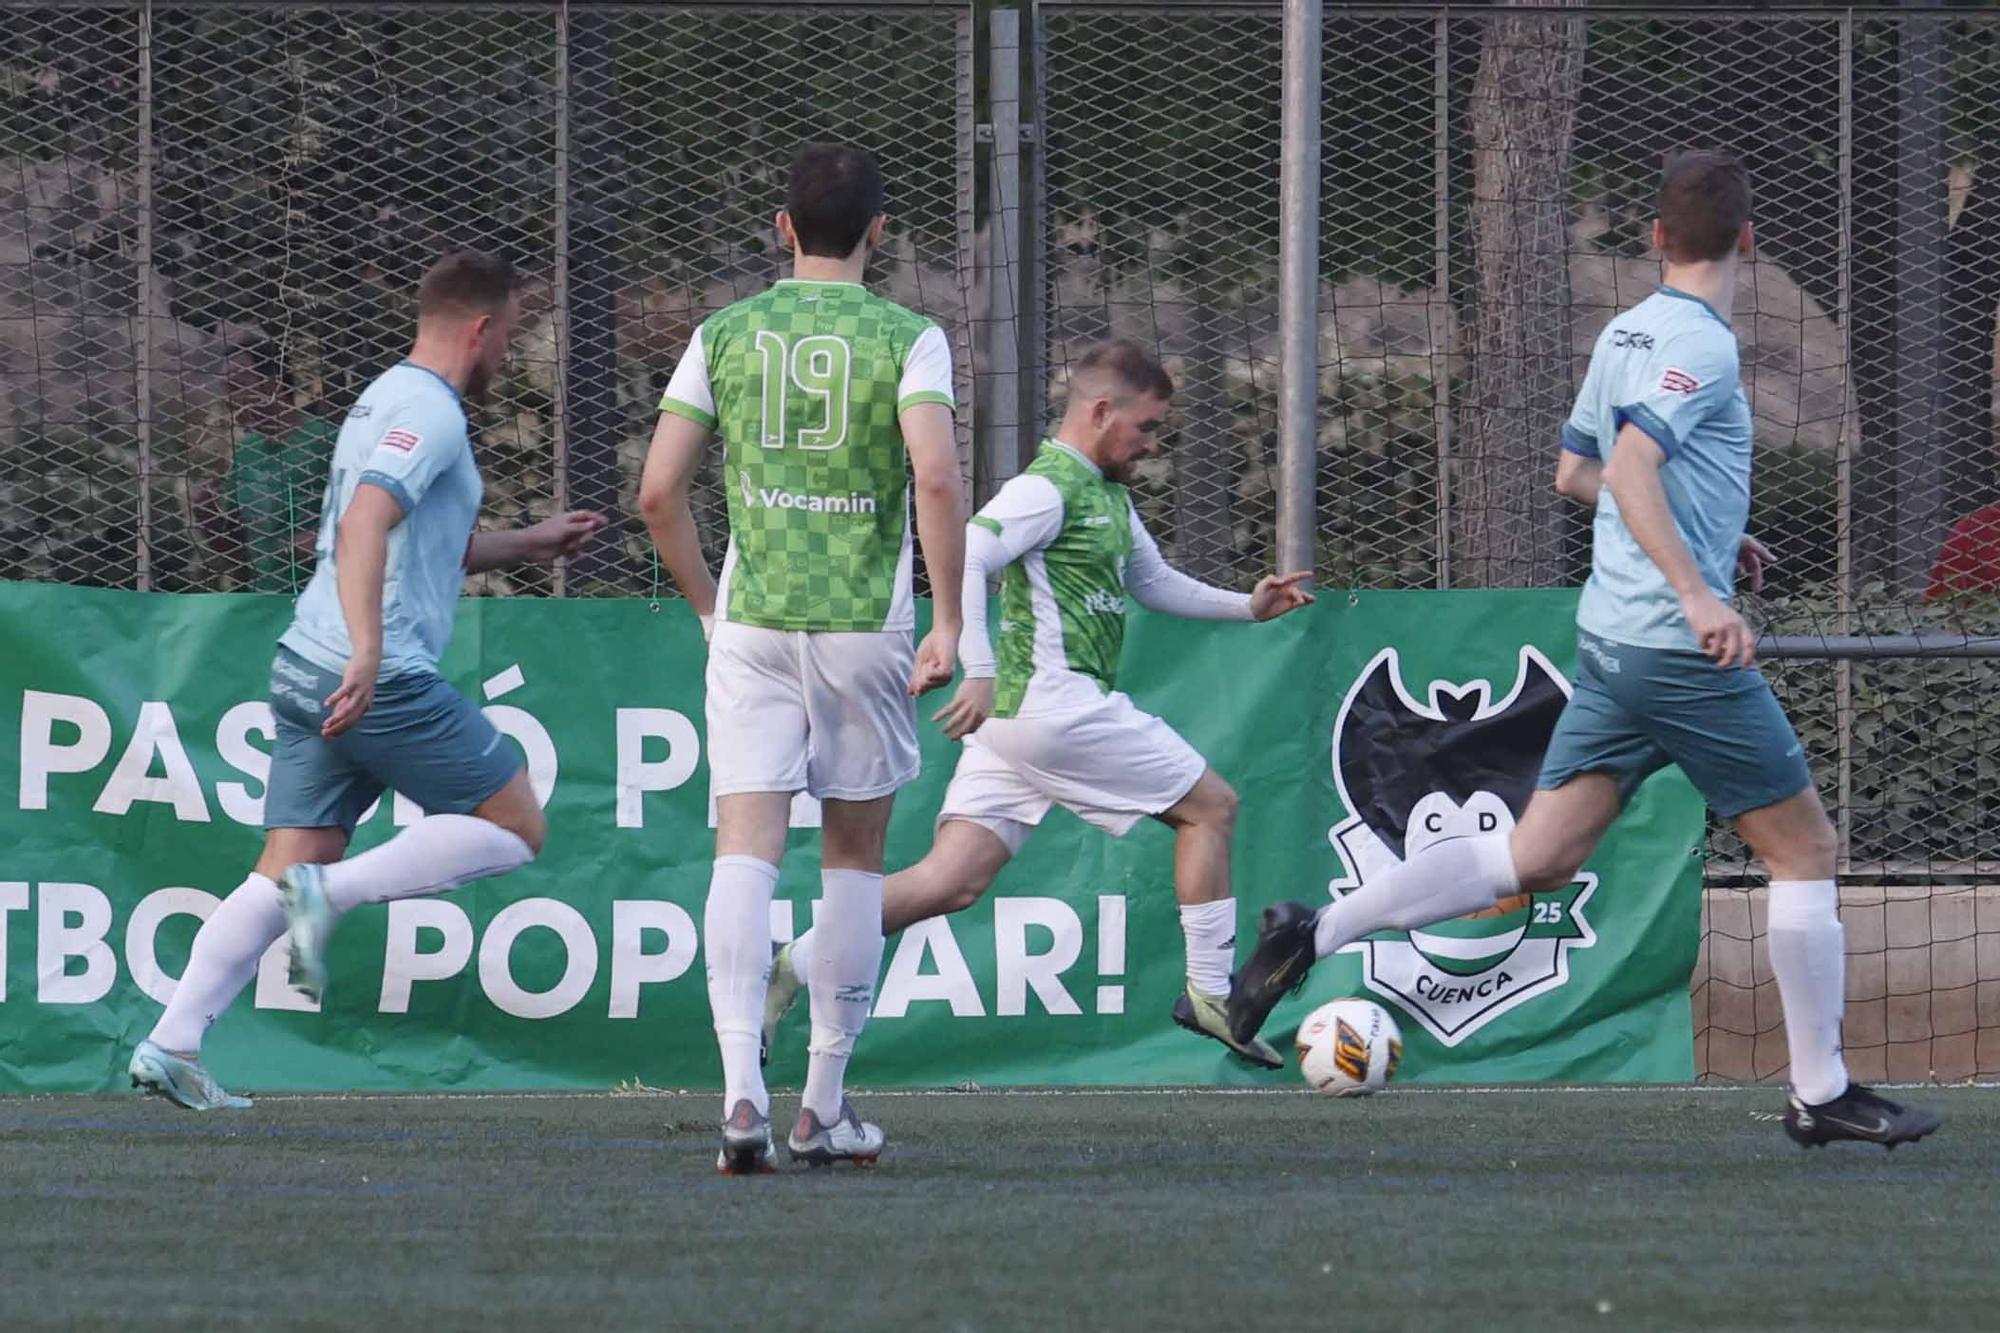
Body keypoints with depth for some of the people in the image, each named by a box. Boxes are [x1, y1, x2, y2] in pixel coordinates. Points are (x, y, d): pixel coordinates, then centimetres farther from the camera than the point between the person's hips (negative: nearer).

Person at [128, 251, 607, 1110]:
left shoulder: (387, 400, 22)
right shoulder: (428, 412, -9)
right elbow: (363, 527, -25)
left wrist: (529, 545, 39)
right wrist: (368, 651, -34)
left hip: (308, 674, 9)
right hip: (385, 680, -9)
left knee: (285, 875, 6)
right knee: (514, 828, 0)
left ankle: (171, 1044, -4)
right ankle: (332, 892, -14)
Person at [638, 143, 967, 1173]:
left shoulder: (726, 335, 5)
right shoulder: (907, 339, -2)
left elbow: (658, 490, 2)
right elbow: (936, 477, -17)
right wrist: (950, 620, -11)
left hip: (751, 625, 1)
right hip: (866, 625, -1)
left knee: (746, 850, -5)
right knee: (853, 857, 12)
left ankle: (742, 1089, -23)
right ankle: (826, 1106, 16)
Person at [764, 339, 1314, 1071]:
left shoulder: (1109, 497, 20)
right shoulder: (1048, 489, -11)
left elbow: (1153, 582, 34)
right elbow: (963, 559, -24)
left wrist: (1246, 605, 24)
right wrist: (980, 671, -32)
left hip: (1018, 712, 10)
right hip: (1056, 703, -10)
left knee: (952, 882, 1)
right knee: (1210, 806, 3)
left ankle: (790, 969, -8)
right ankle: (1209, 993, 7)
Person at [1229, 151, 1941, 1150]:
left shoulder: (1627, 334, 13)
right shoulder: (1700, 346, -13)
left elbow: (1576, 473, 25)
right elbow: (1629, 466, -26)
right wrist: (1698, 592, -33)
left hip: (1611, 643, 8)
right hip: (1684, 650, -8)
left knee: (1536, 858, 5)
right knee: (1805, 849, 4)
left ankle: (1318, 932, -5)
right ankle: (1820, 1093, 8)